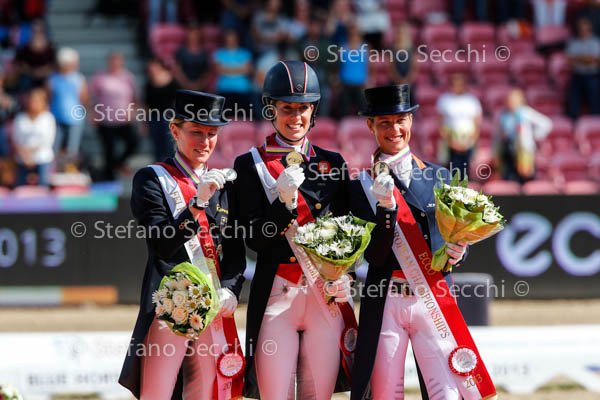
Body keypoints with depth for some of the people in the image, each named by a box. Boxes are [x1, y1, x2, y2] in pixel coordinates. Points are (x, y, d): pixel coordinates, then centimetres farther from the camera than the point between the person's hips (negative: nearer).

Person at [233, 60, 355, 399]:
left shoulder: (333, 164, 12)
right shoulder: (251, 165, 3)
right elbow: (254, 239, -3)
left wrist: (343, 276, -5)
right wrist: (284, 199, -19)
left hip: (328, 295, 3)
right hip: (276, 295, -2)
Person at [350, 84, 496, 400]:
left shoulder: (438, 177, 11)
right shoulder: (362, 187, 4)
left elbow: (456, 232, 16)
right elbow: (373, 255, -4)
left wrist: (457, 252, -7)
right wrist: (386, 206, -18)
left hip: (434, 300, 1)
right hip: (385, 303, -1)